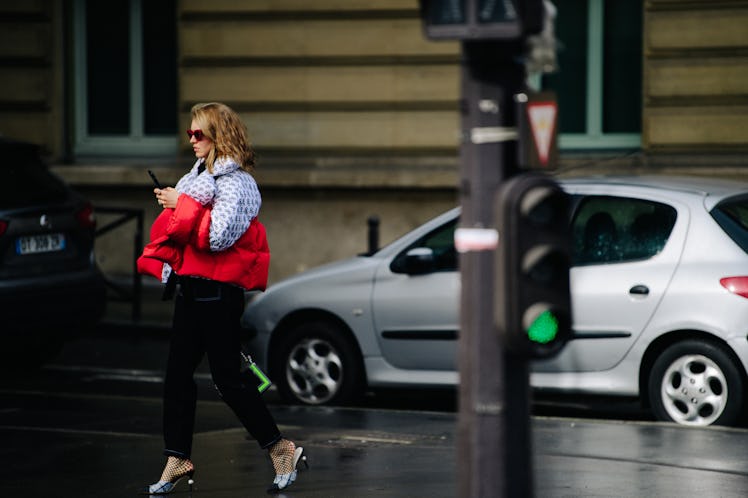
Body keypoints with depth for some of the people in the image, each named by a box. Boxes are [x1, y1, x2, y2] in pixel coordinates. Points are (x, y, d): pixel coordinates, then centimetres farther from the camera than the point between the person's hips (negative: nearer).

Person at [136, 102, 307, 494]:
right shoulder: (198, 176, 15)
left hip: (217, 291, -9)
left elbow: (219, 234, -25)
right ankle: (177, 460, 13)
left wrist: (182, 204, -18)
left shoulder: (236, 182, -12)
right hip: (190, 288, 9)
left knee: (228, 378, -6)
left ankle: (281, 449, 4)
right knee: (178, 374, 7)